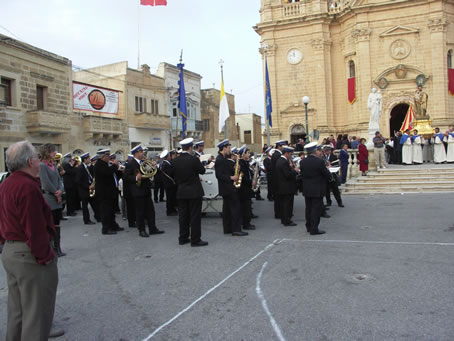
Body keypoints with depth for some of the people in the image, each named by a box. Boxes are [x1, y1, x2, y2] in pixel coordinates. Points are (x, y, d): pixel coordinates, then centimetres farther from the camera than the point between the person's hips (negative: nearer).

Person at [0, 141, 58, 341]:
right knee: (36, 312, 2)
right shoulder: (28, 187, -21)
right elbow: (36, 229, -24)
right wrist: (45, 257, -17)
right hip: (30, 256, -10)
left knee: (16, 310, 22)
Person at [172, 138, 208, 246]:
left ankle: (183, 238, 21)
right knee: (195, 216, 1)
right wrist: (198, 162, 11)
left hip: (181, 192, 6)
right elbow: (202, 171, -4)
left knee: (183, 216, 13)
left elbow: (175, 176, 7)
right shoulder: (193, 159, -16)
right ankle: (195, 240, 4)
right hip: (194, 192, -6)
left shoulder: (175, 160, 1)